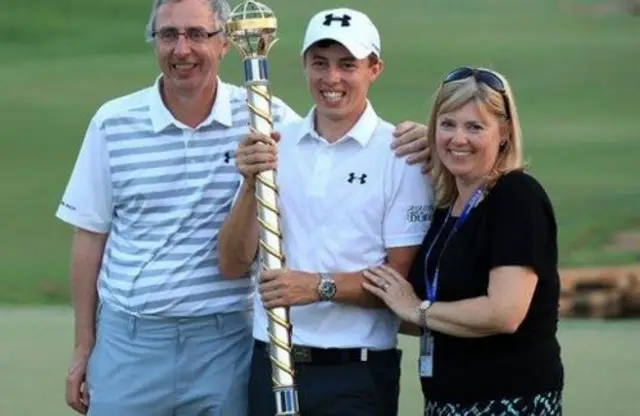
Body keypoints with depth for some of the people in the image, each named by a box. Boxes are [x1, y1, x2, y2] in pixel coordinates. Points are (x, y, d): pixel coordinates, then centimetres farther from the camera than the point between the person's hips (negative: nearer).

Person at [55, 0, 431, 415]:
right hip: (127, 338, 1)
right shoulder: (113, 123, 2)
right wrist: (83, 348, 7)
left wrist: (404, 139, -15)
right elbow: (90, 239, 7)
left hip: (225, 339, -1)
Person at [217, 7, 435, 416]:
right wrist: (251, 184, -11)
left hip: (357, 374, -3)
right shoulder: (273, 147, 7)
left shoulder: (399, 154, -4)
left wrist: (321, 287, -20)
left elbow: (402, 281, -7)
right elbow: (234, 266, 3)